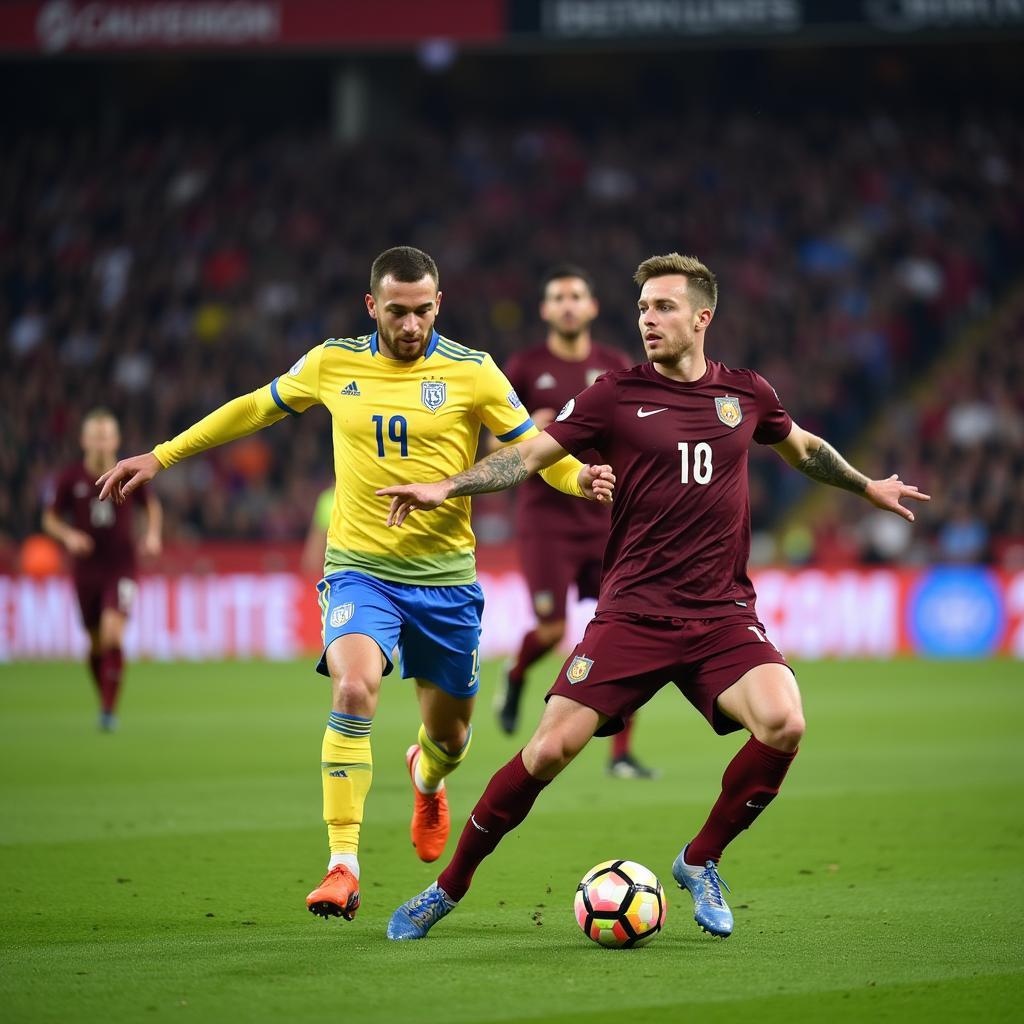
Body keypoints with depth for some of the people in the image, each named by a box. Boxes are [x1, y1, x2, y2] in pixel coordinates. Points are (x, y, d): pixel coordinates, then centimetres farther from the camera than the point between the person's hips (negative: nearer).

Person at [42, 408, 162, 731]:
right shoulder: (70, 478, -5)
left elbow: (152, 506, 14)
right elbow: (50, 518, 6)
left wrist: (152, 534, -4)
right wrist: (68, 535, -14)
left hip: (121, 568, -2)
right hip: (86, 569, 2)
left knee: (113, 634, -19)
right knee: (96, 643, 9)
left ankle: (110, 710, -14)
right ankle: (105, 700, 32)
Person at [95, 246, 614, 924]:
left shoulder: (472, 371, -4)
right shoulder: (333, 364, 0)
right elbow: (255, 409, 16)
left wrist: (580, 479, -21)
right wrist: (162, 456, 18)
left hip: (445, 577, 1)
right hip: (360, 569, -1)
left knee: (449, 736, 13)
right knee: (354, 689, -28)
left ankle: (427, 778, 53)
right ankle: (343, 867, -26)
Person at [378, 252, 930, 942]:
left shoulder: (746, 393, 9)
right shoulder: (617, 395, 1)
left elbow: (801, 446, 29)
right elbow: (531, 453, -1)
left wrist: (866, 486, 42)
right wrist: (447, 487, -15)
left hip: (723, 615, 2)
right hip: (633, 616, -2)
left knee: (783, 725, -24)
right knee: (551, 749, -13)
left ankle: (700, 860, 1)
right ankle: (447, 890, 6)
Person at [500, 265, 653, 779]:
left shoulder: (616, 367, 5)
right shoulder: (524, 368, -1)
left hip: (606, 518, 2)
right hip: (545, 518, -2)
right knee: (552, 631, -10)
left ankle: (621, 753, 1)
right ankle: (516, 677, 28)